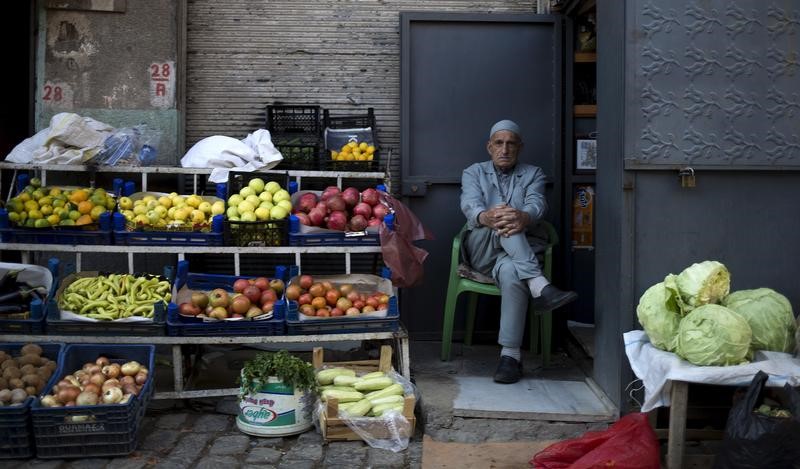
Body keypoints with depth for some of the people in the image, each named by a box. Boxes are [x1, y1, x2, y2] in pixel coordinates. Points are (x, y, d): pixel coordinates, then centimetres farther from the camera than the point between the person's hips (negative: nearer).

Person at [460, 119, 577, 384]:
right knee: (502, 223, -34)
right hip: (480, 249, 0)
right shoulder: (474, 173, 16)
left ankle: (510, 355, -38)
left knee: (511, 272, -38)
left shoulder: (533, 174, 16)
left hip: (517, 251, 0)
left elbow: (537, 204, -7)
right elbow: (470, 205, -7)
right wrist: (486, 217, -34)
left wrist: (523, 217, -34)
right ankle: (539, 286, -46)